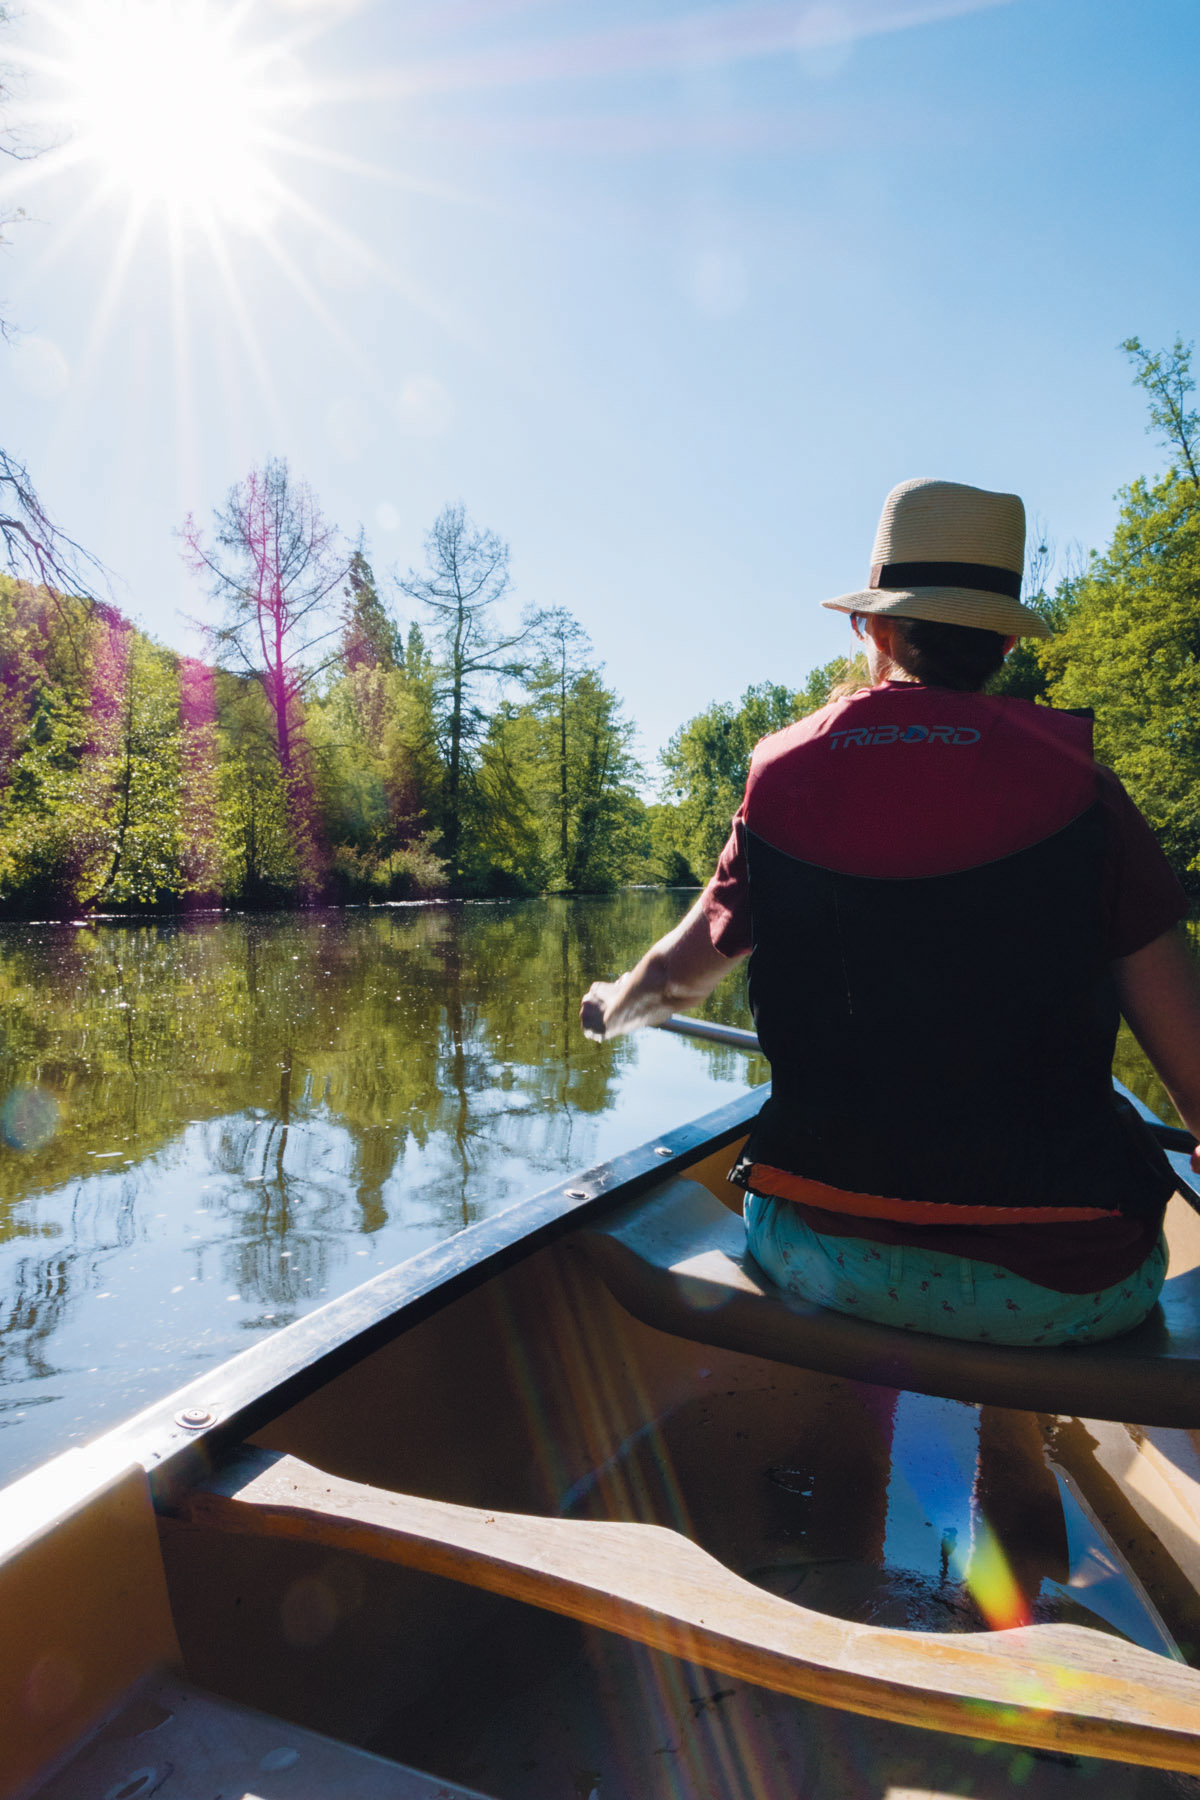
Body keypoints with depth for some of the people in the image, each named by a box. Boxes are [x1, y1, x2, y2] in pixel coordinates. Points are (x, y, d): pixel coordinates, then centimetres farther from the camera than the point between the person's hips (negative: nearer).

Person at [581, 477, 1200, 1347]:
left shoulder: (783, 781, -3)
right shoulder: (1077, 788, -8)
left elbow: (673, 979, 11)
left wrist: (609, 1008, 34)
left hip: (820, 1255, 2)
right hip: (1061, 1287, -1)